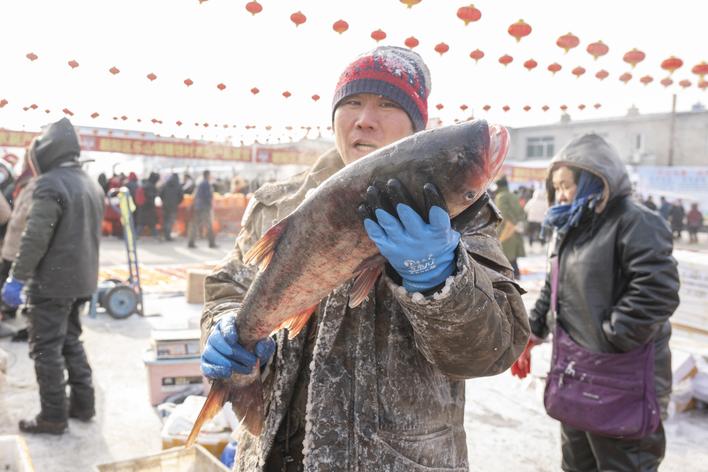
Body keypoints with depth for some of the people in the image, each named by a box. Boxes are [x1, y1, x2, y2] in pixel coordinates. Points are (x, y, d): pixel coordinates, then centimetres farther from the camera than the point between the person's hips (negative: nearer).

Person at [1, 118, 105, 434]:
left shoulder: (50, 184, -16)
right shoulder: (91, 183, 12)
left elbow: (35, 237, -22)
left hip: (52, 281, -8)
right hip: (81, 279, 9)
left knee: (46, 348, 1)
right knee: (70, 341, 19)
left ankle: (53, 417, 7)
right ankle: (83, 403, 24)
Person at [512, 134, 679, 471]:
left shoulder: (636, 223, -16)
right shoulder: (569, 228, 13)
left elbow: (658, 292, -26)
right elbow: (553, 289, 21)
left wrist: (609, 340, -22)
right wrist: (531, 334, 15)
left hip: (621, 382, -9)